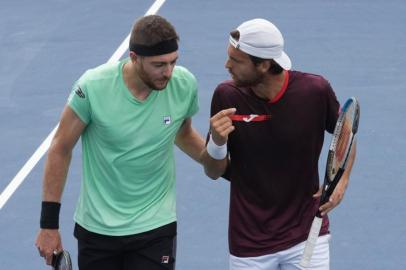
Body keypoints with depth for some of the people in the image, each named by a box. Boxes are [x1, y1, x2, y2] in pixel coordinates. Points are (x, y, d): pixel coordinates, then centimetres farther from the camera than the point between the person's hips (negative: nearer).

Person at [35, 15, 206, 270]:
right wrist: (49, 224, -5)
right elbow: (60, 149, -7)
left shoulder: (185, 84, -12)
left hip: (155, 228, 1)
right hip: (96, 228, -1)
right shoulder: (93, 86, -20)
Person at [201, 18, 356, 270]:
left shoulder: (315, 90, -14)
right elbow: (215, 172, -2)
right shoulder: (226, 96, -11)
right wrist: (217, 141, -21)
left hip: (307, 236, -1)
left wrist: (342, 179, -8)